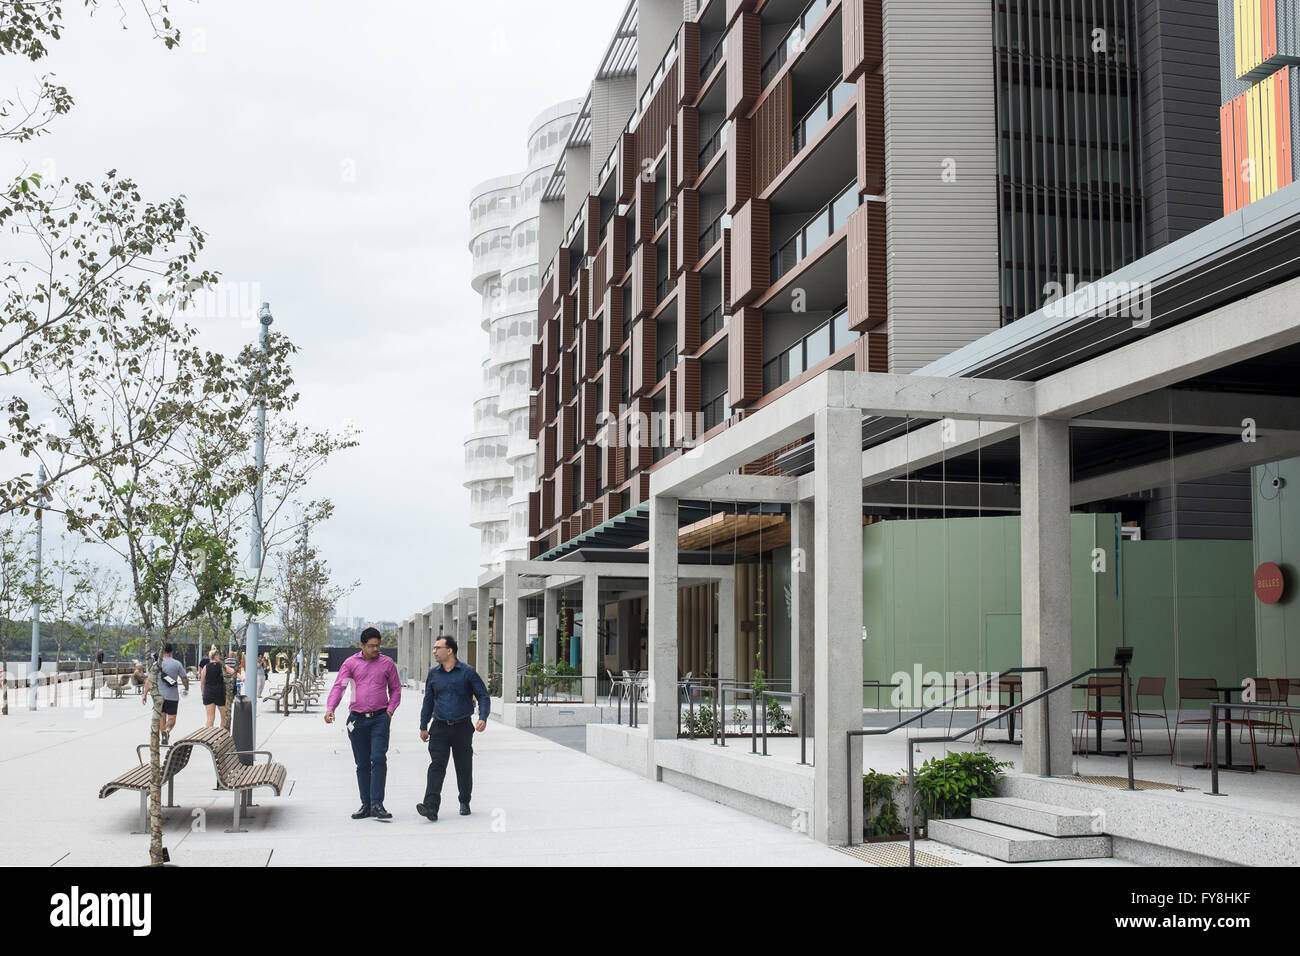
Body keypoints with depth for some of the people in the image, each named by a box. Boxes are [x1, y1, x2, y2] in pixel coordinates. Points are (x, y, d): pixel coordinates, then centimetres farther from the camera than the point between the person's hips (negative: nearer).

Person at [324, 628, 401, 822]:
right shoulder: (351, 663, 5)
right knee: (362, 764, 8)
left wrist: (390, 710, 0)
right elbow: (338, 686, -3)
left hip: (380, 718, -1)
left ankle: (377, 804, -13)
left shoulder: (387, 663, 6)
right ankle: (366, 805, 16)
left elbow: (395, 689, 14)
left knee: (378, 759, -13)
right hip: (357, 719, 1)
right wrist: (330, 708, -18)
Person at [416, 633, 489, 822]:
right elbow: (428, 701, 18)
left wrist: (483, 718, -15)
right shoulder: (433, 674, 9)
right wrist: (423, 726, 18)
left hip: (462, 727, -2)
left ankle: (464, 803, 26)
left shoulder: (467, 672, -3)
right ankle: (431, 807, -22)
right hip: (439, 728, 2)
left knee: (464, 768, 7)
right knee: (436, 766, -12)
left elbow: (483, 696, 0)